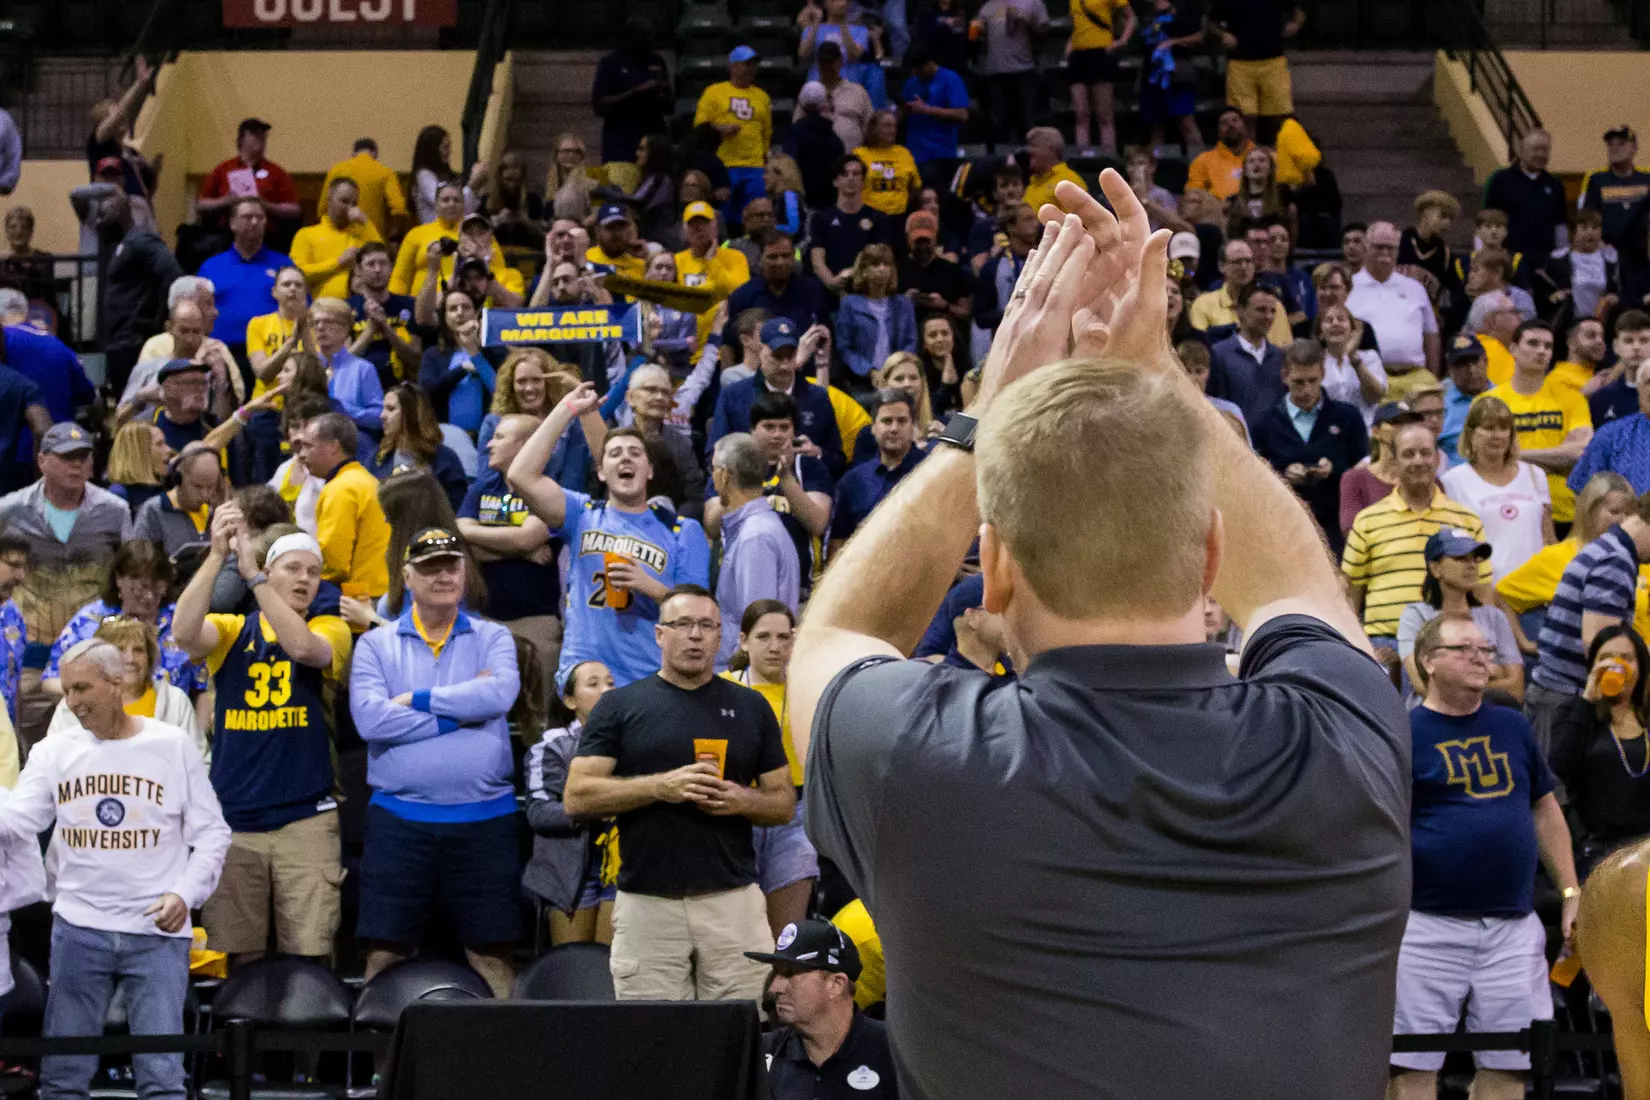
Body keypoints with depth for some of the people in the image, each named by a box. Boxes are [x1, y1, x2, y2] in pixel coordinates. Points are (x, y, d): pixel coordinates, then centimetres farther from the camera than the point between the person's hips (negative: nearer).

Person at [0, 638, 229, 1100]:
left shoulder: (173, 746, 1)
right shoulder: (53, 753, 6)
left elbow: (212, 832, 3)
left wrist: (186, 893, -10)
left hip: (159, 932, -2)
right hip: (78, 929, 2)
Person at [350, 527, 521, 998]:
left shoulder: (492, 638, 9)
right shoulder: (376, 645, 7)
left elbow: (501, 693, -12)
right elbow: (370, 718, -10)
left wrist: (417, 699, -10)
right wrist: (462, 712, -9)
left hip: (483, 819, 0)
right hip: (399, 819, 0)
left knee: (491, 953, 4)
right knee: (385, 953, 2)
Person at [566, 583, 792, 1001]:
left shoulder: (751, 707, 13)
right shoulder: (619, 706, 7)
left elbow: (784, 802, 15)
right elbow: (577, 796, -1)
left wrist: (741, 800, -8)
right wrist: (661, 786, -13)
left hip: (734, 901, 1)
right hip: (647, 902, -1)